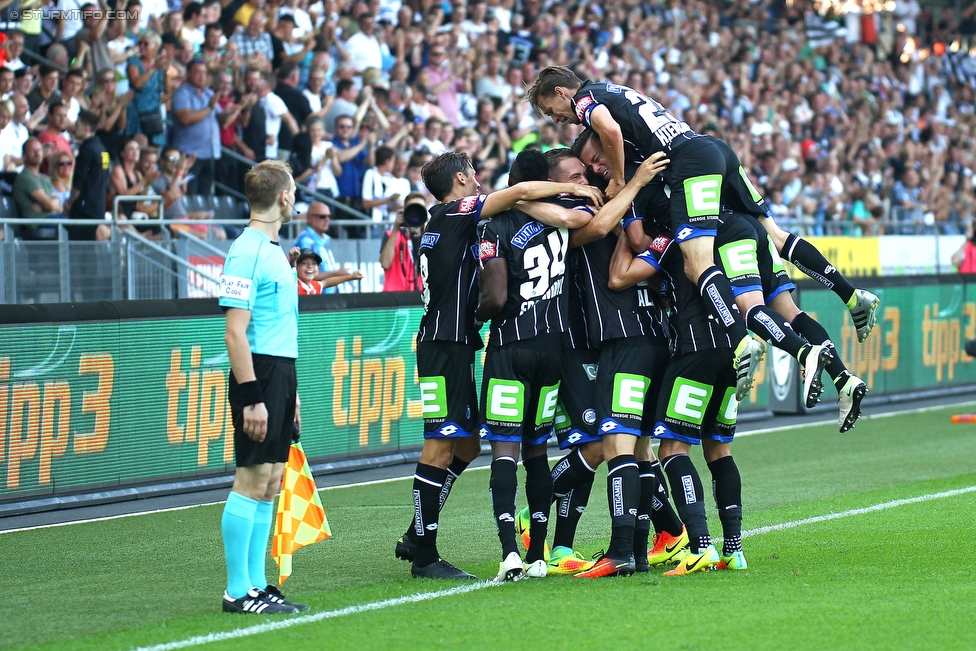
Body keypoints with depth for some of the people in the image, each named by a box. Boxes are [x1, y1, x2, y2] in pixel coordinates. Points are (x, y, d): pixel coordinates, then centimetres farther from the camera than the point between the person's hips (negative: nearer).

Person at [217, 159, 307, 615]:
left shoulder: (273, 249, 17)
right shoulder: (247, 252, -13)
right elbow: (235, 331, -18)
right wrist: (252, 398, -21)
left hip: (281, 373, 10)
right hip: (259, 374, -10)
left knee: (270, 482, 10)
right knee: (252, 481, -8)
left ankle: (256, 584, 13)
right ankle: (238, 592, -6)